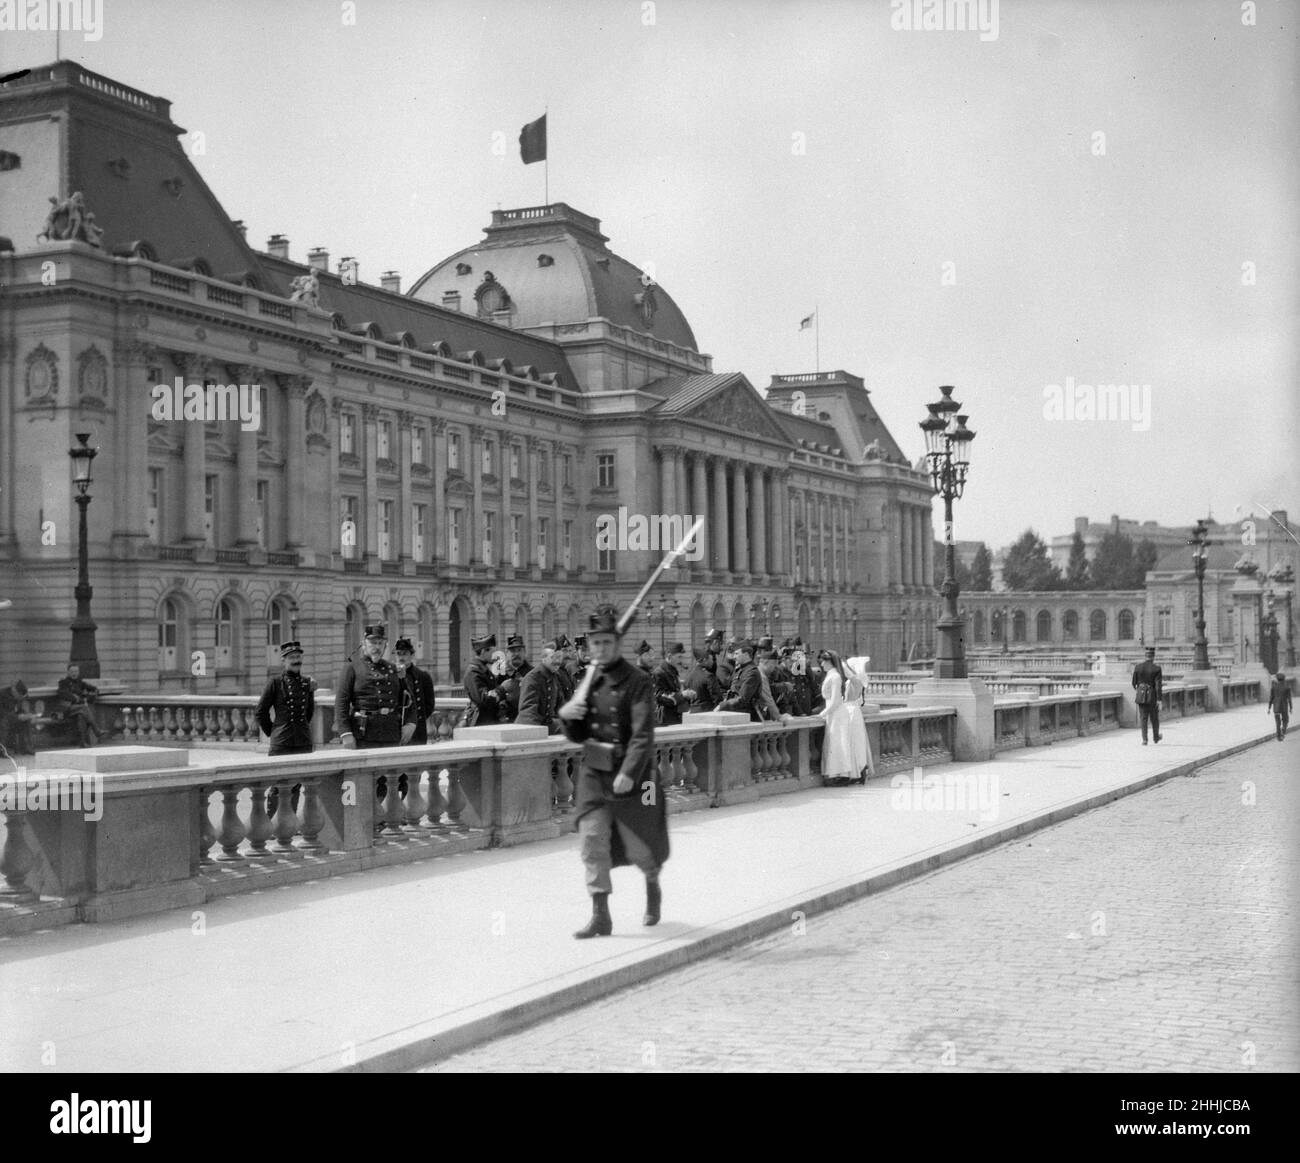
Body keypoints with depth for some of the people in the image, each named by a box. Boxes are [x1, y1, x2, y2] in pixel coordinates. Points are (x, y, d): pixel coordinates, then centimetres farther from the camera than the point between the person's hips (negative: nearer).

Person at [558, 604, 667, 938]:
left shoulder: (637, 682, -11)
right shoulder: (589, 682, 8)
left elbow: (643, 735, -20)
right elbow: (578, 736, 13)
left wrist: (629, 773, -31)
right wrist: (567, 715, -8)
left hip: (630, 775, -5)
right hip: (593, 772, 5)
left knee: (639, 846, 6)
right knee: (591, 839, -5)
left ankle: (653, 889, 38)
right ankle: (600, 916, 0)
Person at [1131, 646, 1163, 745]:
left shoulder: (1138, 666, -3)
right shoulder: (1157, 667, -11)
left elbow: (1134, 682, 6)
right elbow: (1158, 685, -15)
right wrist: (1159, 699, -14)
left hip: (1141, 695, 2)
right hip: (1152, 696, -2)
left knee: (1143, 718, 5)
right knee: (1154, 718, 16)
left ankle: (1144, 740, -2)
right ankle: (1156, 737, 32)